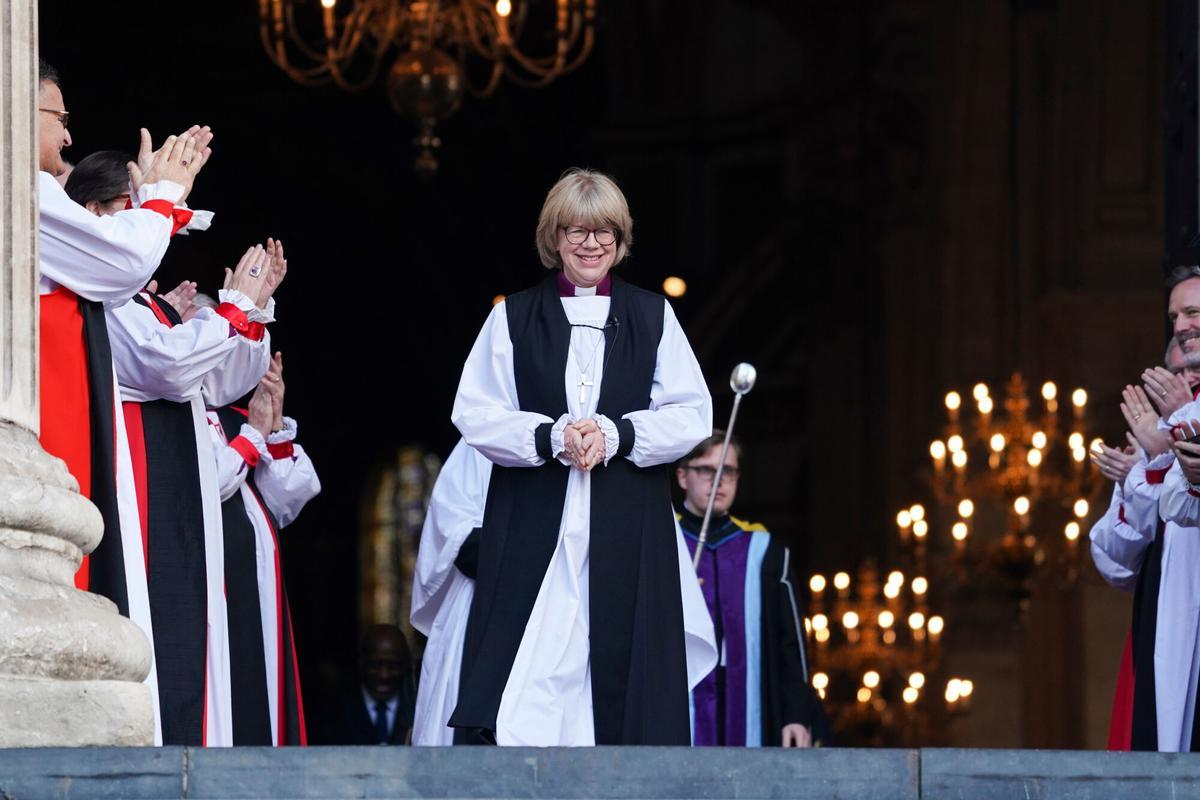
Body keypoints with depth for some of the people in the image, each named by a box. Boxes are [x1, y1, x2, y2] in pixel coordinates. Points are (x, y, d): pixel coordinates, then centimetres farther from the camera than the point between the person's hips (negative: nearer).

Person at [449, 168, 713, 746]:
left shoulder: (652, 317, 12)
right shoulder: (514, 318, 10)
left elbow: (692, 414, 5)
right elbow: (475, 414, 2)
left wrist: (617, 434, -11)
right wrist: (552, 438, -14)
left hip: (627, 525, 1)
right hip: (533, 520, -1)